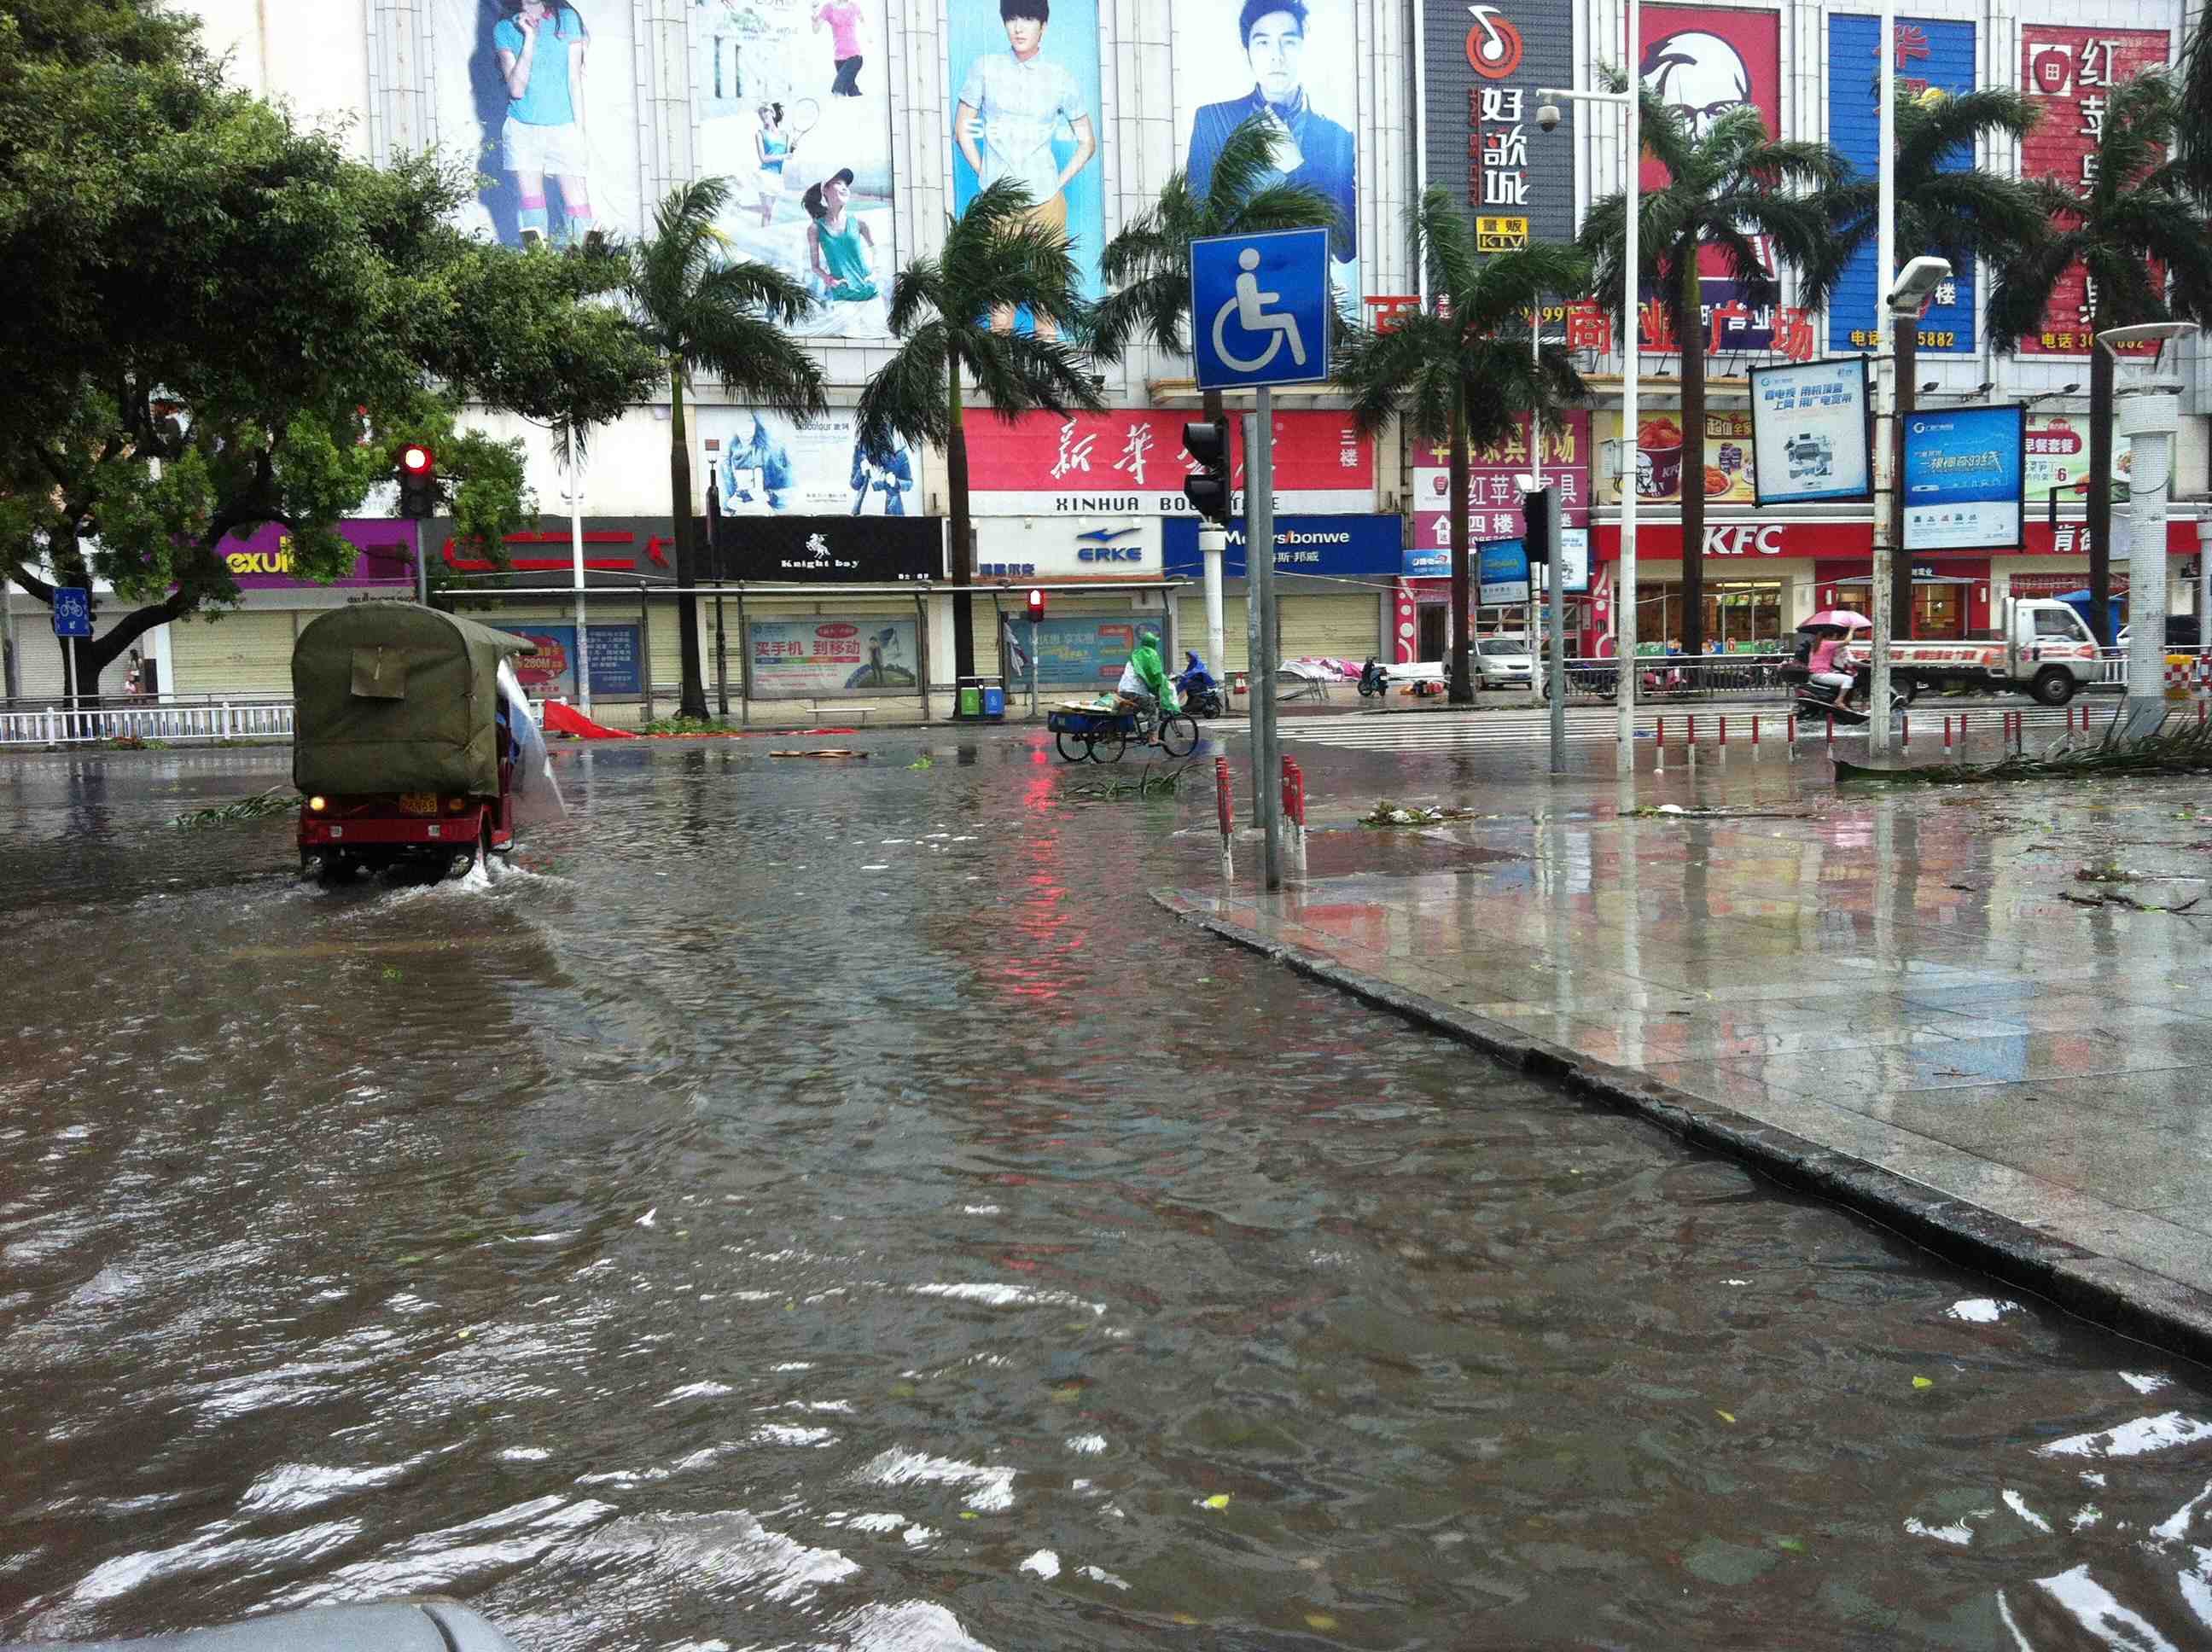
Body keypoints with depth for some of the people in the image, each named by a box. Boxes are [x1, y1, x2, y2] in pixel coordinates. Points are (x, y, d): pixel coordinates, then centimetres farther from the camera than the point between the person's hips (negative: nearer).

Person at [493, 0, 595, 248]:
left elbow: (575, 80, 2)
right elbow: (517, 89, -7)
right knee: (530, 201, -3)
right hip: (522, 129, 1)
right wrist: (529, 38, -10)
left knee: (577, 204, -10)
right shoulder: (504, 29, 4)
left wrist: (580, 129, -3)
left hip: (563, 128, -1)